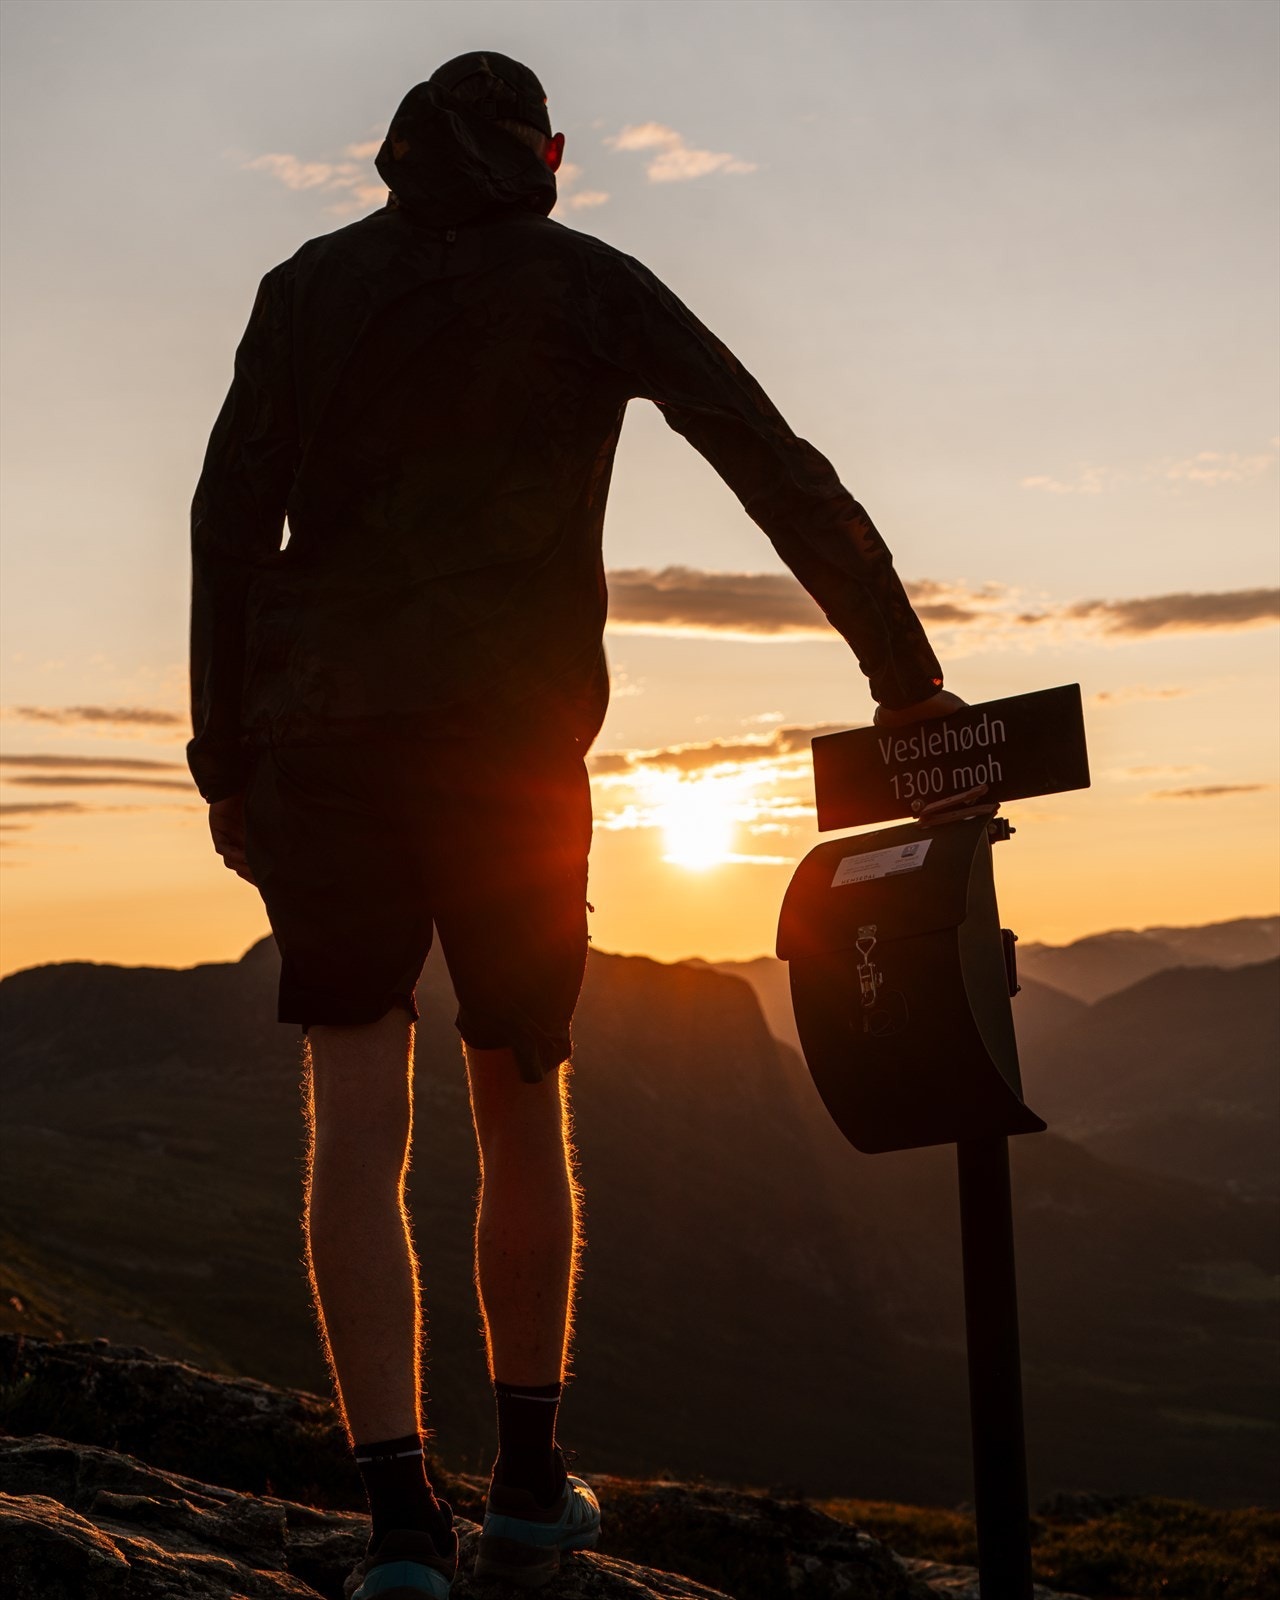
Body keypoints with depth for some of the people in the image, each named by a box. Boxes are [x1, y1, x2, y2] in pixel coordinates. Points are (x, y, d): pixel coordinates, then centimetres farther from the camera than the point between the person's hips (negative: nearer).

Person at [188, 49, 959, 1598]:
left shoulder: (309, 284, 13)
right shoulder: (593, 284, 10)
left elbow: (228, 523, 4)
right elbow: (784, 475, 4)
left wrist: (227, 763, 5)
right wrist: (903, 671, 8)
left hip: (324, 732, 1)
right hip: (511, 741, 0)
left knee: (358, 1128, -2)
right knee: (524, 1115, 12)